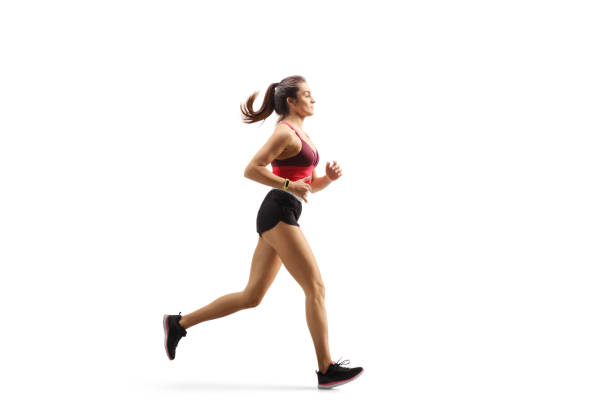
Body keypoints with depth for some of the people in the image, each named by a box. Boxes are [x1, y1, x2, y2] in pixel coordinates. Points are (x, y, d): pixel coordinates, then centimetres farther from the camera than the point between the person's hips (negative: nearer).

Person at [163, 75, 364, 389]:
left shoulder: (300, 134, 22)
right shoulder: (285, 132, -7)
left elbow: (311, 185, 24)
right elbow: (251, 169, -14)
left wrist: (330, 176, 4)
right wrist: (289, 185, -19)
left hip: (281, 217, 10)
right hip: (279, 213, -10)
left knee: (251, 296, 9)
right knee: (316, 288, -9)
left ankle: (179, 323, 14)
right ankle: (327, 369, -6)